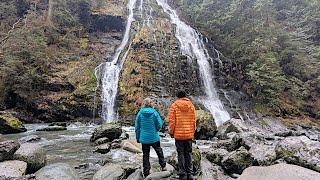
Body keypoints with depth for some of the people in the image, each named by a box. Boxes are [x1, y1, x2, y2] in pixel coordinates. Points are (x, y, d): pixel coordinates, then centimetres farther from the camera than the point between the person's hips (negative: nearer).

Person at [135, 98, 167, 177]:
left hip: (144, 138, 1)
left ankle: (146, 172, 19)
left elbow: (137, 127, -2)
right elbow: (159, 125, -9)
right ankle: (163, 166, 29)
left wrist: (138, 137, 9)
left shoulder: (140, 113, -7)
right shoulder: (154, 112, -11)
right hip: (154, 137, -1)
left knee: (145, 155, 12)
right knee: (159, 151, 22)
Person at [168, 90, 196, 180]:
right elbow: (194, 120, 4)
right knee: (188, 153, 13)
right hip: (189, 134, 3)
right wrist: (193, 131, 15)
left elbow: (172, 121, -9)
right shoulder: (191, 105, 1)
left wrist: (171, 132, 3)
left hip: (178, 134, -3)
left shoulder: (174, 105, -7)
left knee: (181, 154, 7)